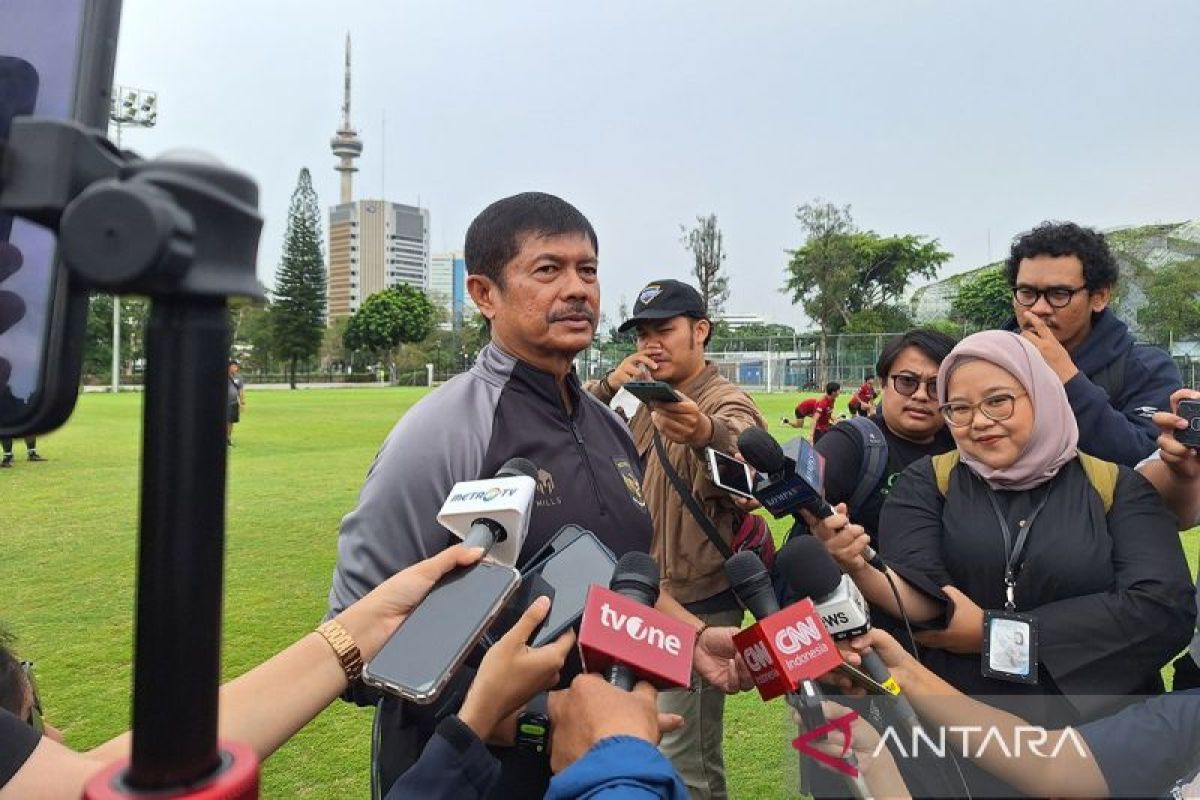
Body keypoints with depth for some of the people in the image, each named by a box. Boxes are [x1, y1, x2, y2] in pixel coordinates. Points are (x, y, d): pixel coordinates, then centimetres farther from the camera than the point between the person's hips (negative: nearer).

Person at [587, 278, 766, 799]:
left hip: (695, 605, -8)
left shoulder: (727, 404, -16)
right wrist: (608, 386, -17)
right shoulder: (649, 402, 8)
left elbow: (743, 452, -41)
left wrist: (706, 434, -63)